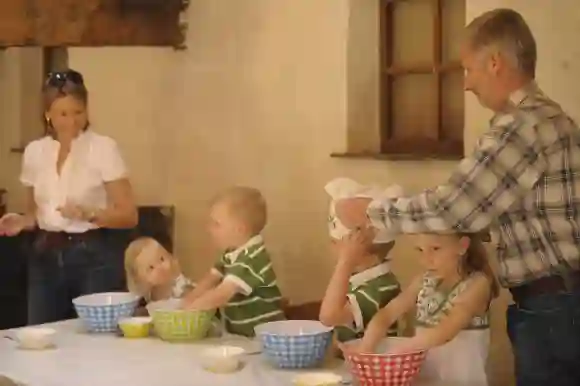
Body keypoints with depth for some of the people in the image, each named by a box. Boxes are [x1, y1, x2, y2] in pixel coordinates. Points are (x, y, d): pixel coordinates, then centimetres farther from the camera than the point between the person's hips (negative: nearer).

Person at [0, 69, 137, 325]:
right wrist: (21, 221, -4)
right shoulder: (34, 151, 6)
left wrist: (89, 214, -23)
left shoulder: (104, 148, -7)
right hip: (47, 257, 4)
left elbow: (129, 216, -8)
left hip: (94, 256, -4)